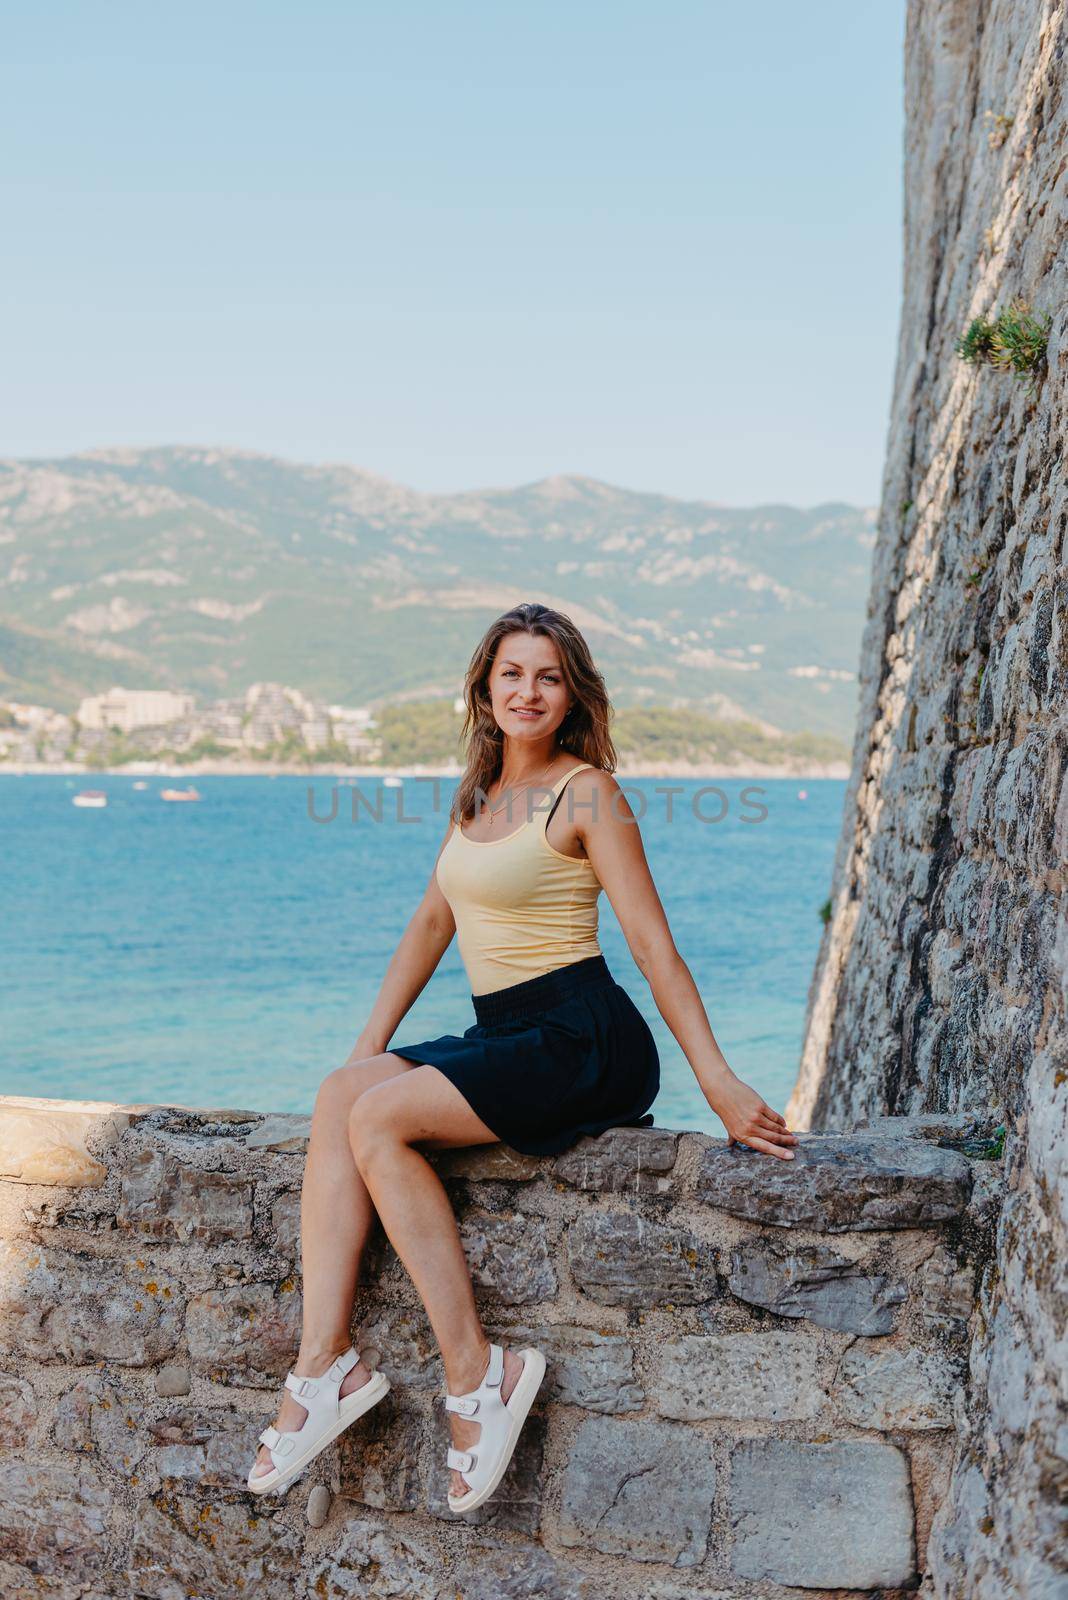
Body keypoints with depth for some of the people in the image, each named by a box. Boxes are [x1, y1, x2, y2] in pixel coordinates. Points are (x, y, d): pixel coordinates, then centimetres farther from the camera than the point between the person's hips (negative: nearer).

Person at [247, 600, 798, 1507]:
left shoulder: (585, 793, -7)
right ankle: (326, 1362, -19)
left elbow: (652, 942, -11)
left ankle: (476, 1372, -18)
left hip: (583, 1040, -7)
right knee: (341, 1094, -15)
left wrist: (719, 1083, -15)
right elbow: (432, 922, 22)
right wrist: (372, 1045, 17)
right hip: (502, 1037, 7)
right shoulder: (479, 793, 16)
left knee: (381, 1116, -23)